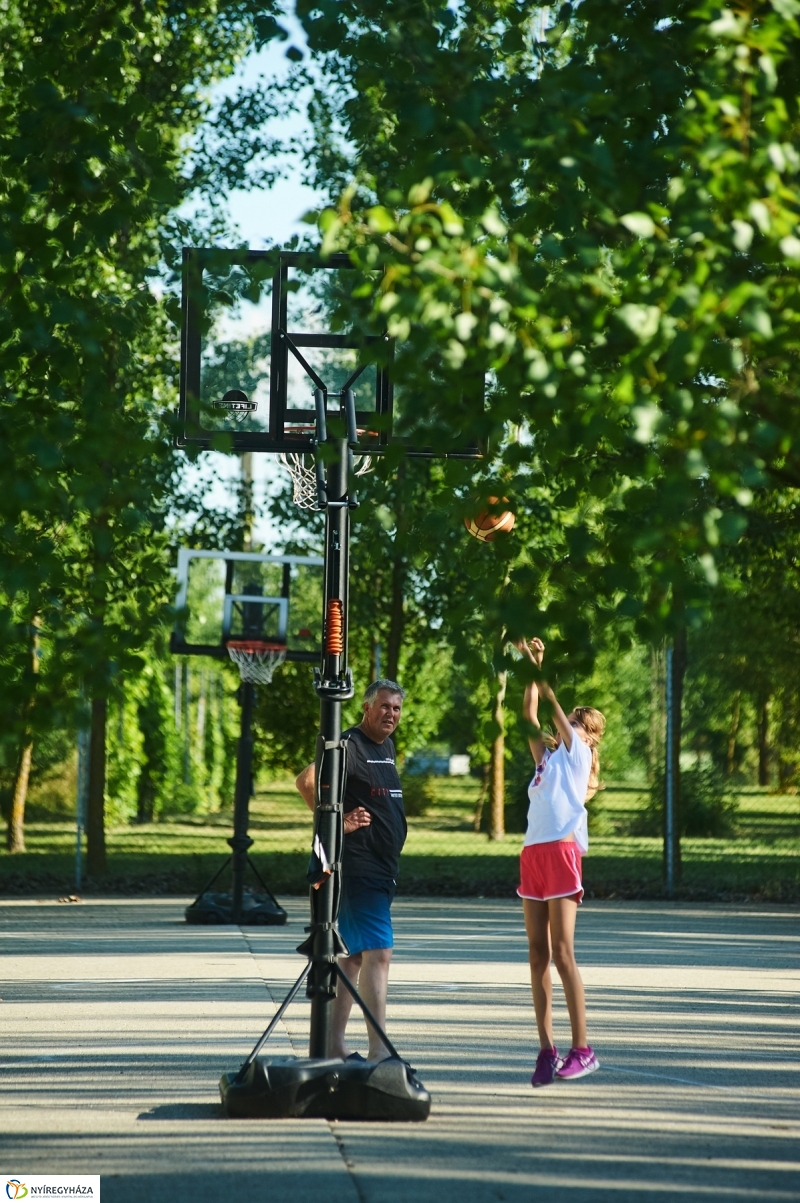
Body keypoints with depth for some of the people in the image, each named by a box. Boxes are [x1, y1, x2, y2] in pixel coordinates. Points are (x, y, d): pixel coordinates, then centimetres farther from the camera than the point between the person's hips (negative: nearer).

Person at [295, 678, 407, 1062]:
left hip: (383, 868, 10)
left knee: (354, 955, 12)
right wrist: (337, 823, -22)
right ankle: (379, 1051, -15)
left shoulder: (387, 747, 16)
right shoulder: (351, 745, -13)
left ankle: (335, 1044, 17)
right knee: (378, 952, -13)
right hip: (358, 867, -10)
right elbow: (307, 780, -25)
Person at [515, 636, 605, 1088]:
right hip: (533, 853, 8)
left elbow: (552, 702, 1)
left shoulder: (578, 752, 5)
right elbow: (531, 716, 20)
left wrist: (536, 664, 7)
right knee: (538, 953, 4)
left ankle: (582, 1049, -7)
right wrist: (531, 668, 16)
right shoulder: (549, 756, 22)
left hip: (562, 851, -8)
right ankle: (547, 1049, 6)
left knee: (562, 953, -9)